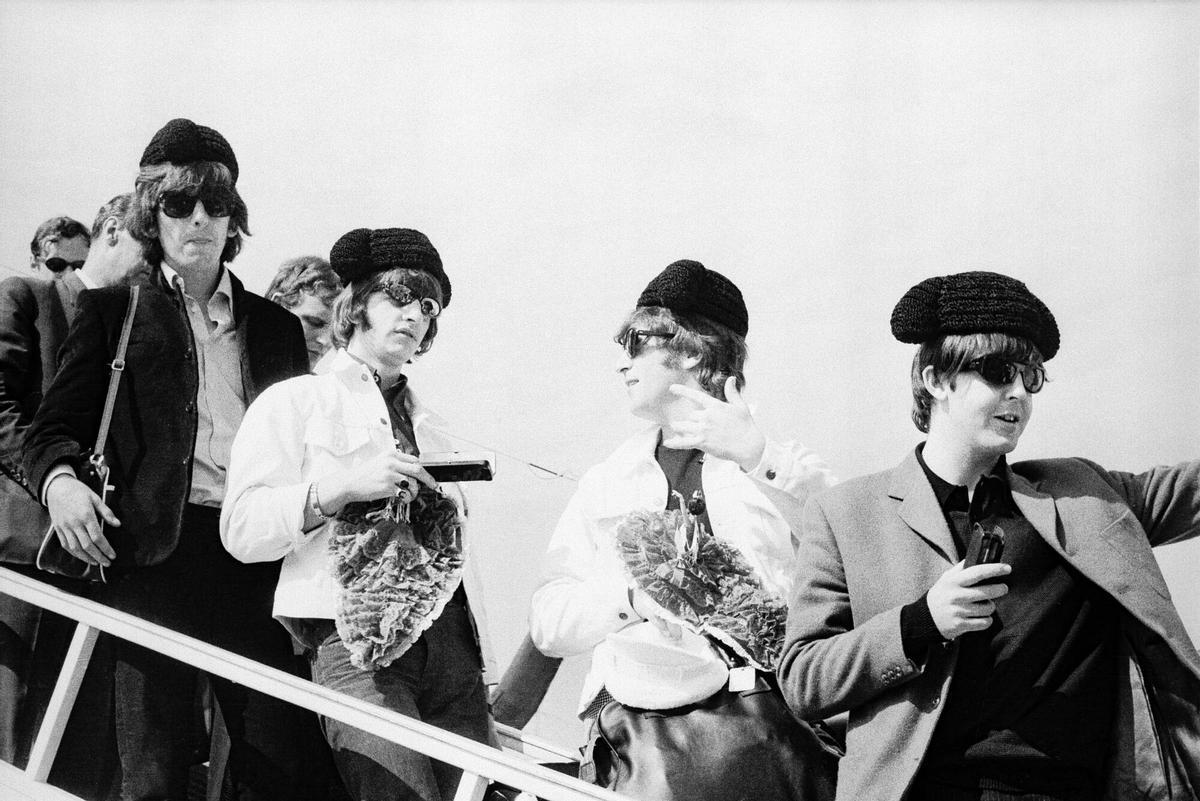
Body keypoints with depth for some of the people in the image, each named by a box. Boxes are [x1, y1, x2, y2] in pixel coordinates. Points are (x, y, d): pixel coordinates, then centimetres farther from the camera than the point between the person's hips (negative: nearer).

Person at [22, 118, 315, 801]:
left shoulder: (278, 327, 20)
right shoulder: (114, 310, 13)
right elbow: (55, 427, 8)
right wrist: (60, 478, -13)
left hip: (261, 562, 2)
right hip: (154, 558, -2)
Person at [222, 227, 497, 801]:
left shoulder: (428, 427, 26)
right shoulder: (296, 401, 8)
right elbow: (241, 529, -4)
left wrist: (483, 667, 16)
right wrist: (338, 486, -15)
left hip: (453, 647, 6)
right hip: (356, 647, -5)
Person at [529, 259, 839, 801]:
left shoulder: (781, 465, 10)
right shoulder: (605, 483, 17)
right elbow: (548, 625, 9)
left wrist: (759, 459, -13)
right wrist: (636, 592, -9)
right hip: (640, 731, 1)